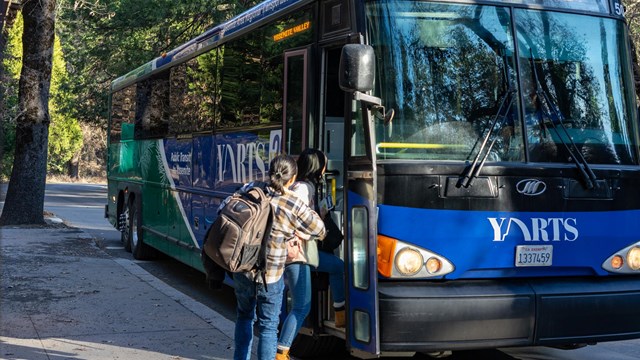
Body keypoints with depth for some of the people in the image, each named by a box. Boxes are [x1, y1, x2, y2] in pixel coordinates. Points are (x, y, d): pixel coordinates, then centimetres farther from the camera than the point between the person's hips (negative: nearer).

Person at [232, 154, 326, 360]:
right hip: (270, 276, -4)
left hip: (242, 270, 4)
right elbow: (319, 231, -3)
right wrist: (299, 233, 16)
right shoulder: (294, 205, -15)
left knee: (245, 317, 25)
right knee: (268, 326, 9)